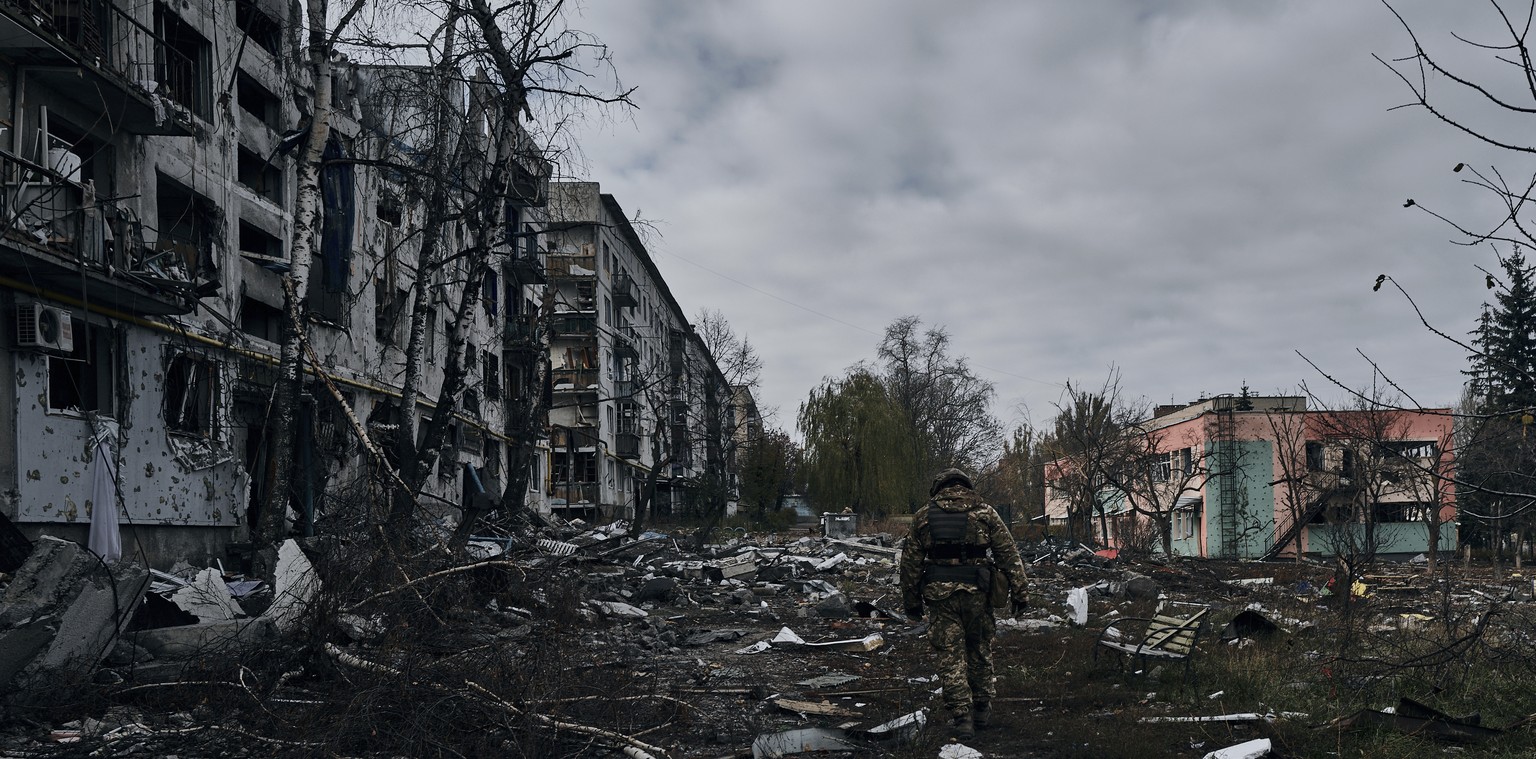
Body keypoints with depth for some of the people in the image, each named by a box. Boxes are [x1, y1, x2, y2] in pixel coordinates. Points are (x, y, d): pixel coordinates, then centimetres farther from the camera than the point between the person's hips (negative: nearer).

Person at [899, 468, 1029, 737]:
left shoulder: (923, 515, 6)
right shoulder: (984, 512, 5)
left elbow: (910, 562, 7)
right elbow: (1009, 554, 1)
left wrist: (911, 601, 14)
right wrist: (1019, 591, 4)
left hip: (939, 594, 0)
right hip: (976, 593, 1)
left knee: (951, 655, 5)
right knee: (980, 651, 17)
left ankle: (961, 716, 4)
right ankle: (981, 709, 25)